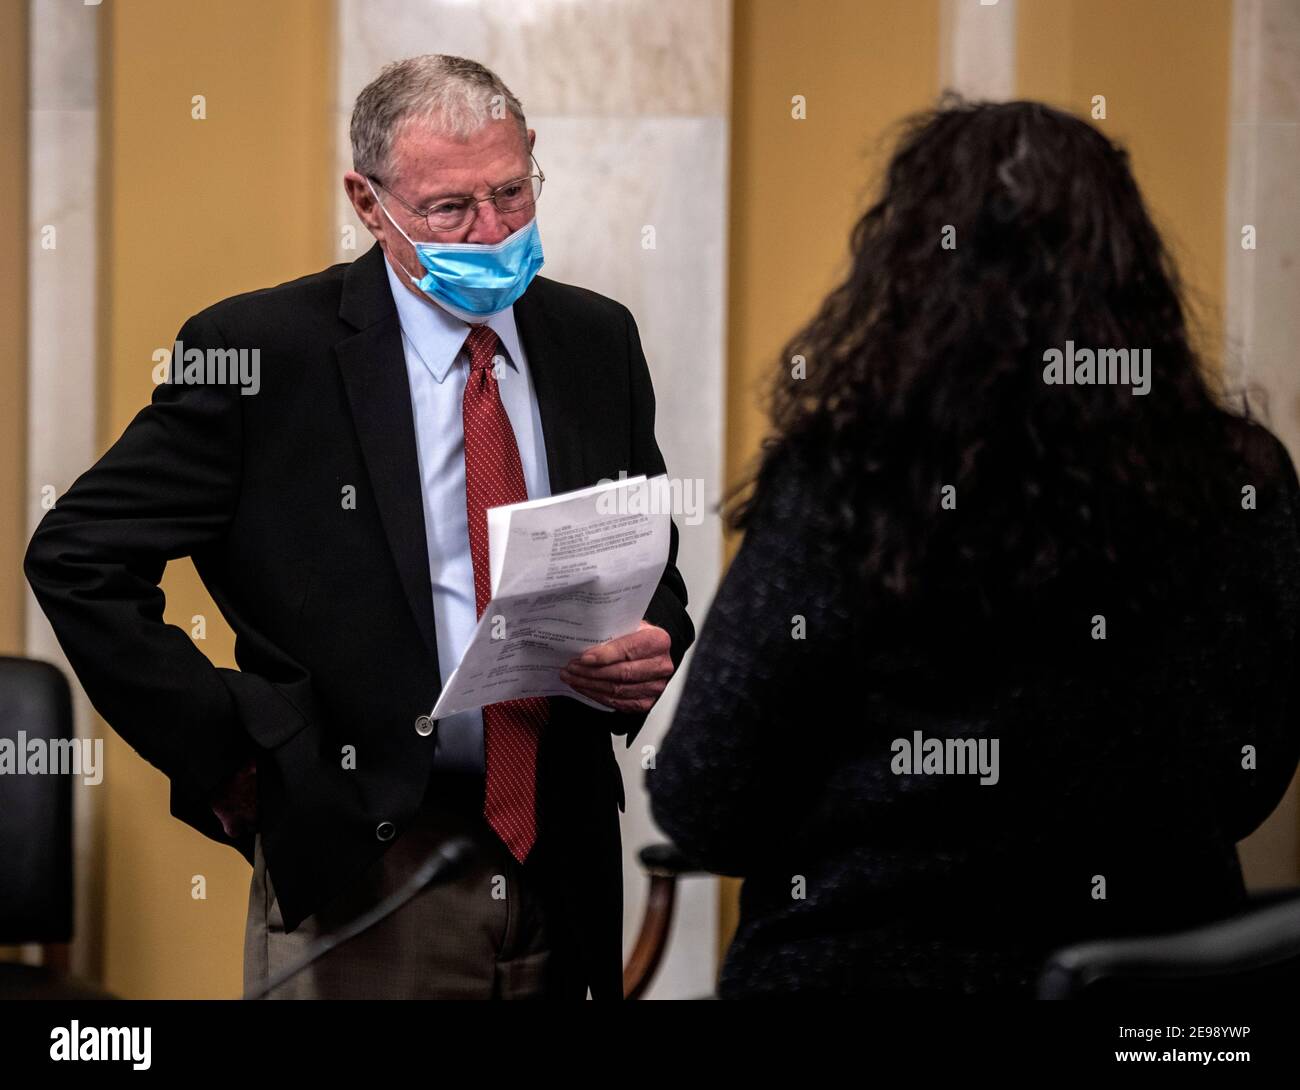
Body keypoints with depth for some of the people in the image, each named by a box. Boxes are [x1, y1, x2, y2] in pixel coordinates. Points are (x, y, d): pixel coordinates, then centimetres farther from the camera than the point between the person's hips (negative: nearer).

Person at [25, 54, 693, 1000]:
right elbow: (76, 555, -8)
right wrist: (223, 748, -11)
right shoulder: (264, 350, -9)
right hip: (358, 870, -4)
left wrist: (654, 651, -6)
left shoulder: (597, 340, 6)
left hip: (563, 862, 4)